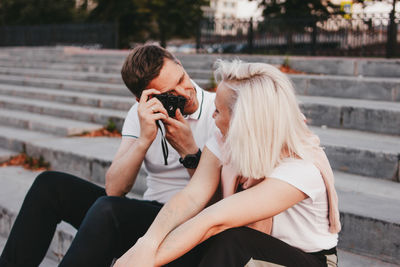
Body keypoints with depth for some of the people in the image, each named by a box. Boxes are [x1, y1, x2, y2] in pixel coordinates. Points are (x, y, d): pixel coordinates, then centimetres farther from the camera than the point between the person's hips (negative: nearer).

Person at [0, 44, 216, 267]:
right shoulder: (141, 114, 3)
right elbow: (114, 189, -9)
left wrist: (189, 150, -26)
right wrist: (144, 139, -22)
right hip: (147, 214, 5)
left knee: (107, 210, -32)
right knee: (51, 184, -4)